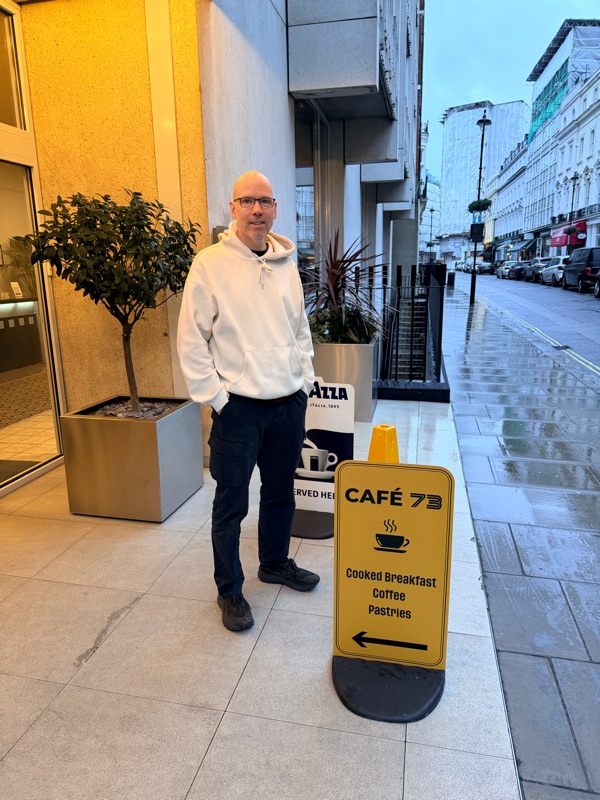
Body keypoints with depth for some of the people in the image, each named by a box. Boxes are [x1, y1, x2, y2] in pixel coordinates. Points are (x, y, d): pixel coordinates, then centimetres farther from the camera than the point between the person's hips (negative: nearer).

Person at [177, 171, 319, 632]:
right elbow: (191, 339, -8)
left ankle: (276, 563, 41)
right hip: (238, 405, -5)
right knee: (231, 504, 5)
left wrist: (304, 380, 10)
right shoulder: (210, 264, -8)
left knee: (281, 492, 19)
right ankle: (229, 590, 25)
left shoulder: (287, 265, 9)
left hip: (289, 403, 5)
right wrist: (214, 396, -11)